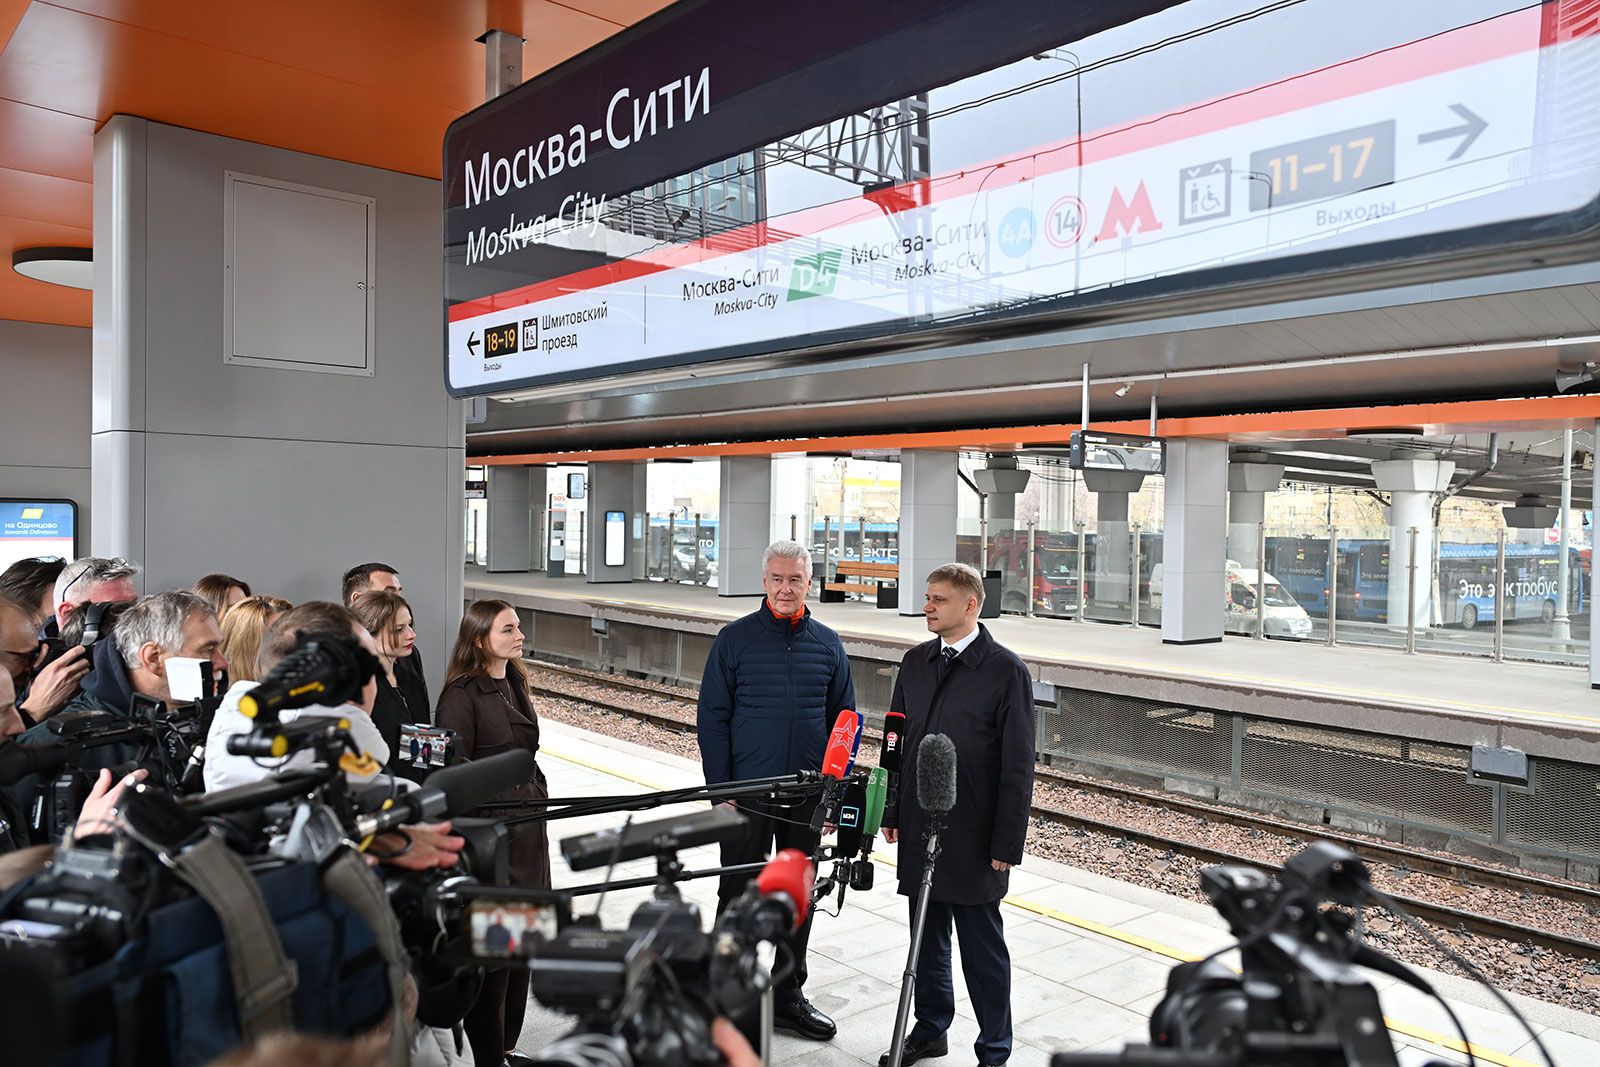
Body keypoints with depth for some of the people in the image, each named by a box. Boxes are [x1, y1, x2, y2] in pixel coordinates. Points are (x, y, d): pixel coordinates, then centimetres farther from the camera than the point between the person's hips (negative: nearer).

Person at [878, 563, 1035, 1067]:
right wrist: (891, 811, 12)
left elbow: (1018, 765, -10)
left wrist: (1007, 843, -11)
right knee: (927, 937, 18)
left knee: (983, 946, 7)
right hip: (919, 830, 5)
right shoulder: (915, 662, 7)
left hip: (974, 837, -5)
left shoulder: (1006, 671, -10)